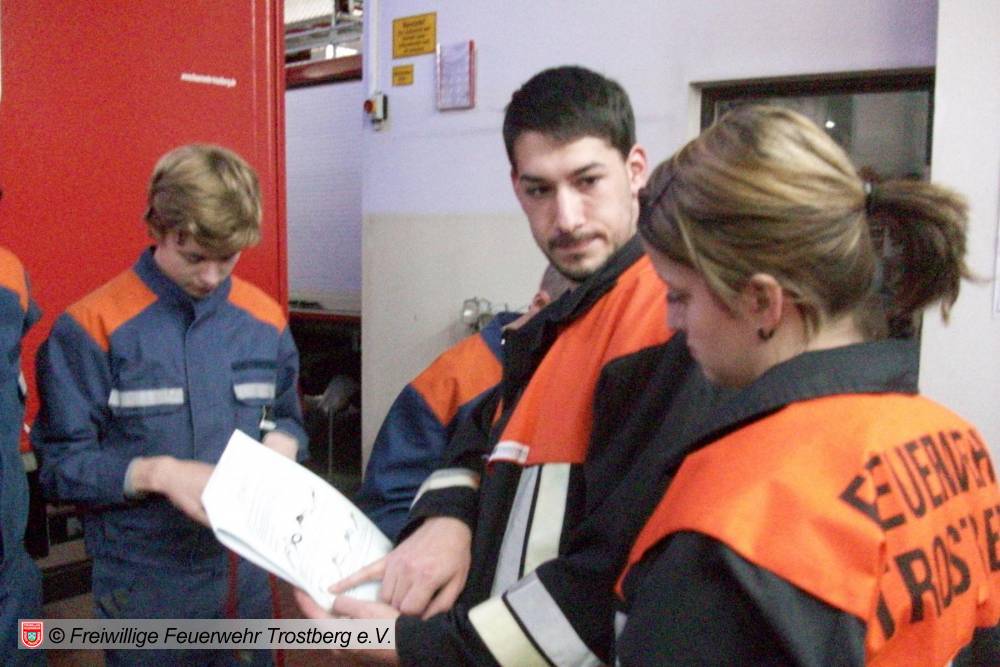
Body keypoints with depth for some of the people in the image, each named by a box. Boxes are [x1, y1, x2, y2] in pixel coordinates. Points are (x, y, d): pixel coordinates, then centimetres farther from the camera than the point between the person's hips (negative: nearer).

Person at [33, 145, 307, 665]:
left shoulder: (264, 320, 0)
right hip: (145, 582, -4)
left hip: (246, 570, 4)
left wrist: (280, 445, -10)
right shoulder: (92, 326, -13)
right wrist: (156, 472, -24)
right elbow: (60, 465, -10)